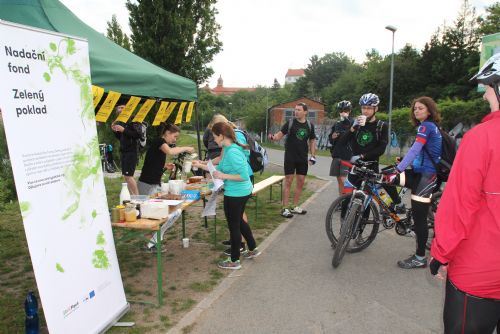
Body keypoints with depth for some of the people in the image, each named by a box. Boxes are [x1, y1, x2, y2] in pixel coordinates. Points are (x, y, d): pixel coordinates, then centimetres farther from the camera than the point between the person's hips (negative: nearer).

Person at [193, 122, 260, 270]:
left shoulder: (232, 152, -25)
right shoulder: (228, 148, 6)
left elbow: (244, 176, -28)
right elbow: (221, 168, 16)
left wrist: (224, 176, -22)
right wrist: (201, 165, 19)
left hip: (235, 194, -10)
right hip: (242, 192, 10)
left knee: (233, 226, 6)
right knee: (239, 221, 26)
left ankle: (234, 261, 23)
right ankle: (253, 249, 42)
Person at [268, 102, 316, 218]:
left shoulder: (310, 125, 6)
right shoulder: (290, 123, -3)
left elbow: (312, 141, 13)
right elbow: (280, 134, -5)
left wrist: (313, 157, 6)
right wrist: (273, 137, -28)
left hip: (303, 158, 4)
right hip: (290, 157, -4)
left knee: (300, 182, 8)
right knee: (288, 181, -3)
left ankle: (295, 207, 21)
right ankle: (285, 208, 2)